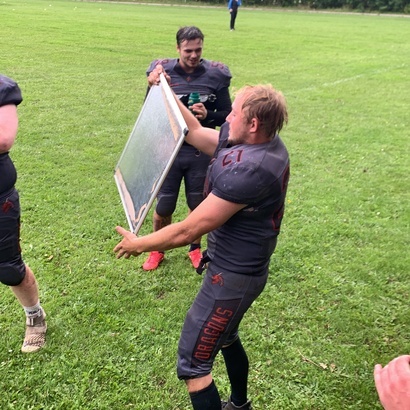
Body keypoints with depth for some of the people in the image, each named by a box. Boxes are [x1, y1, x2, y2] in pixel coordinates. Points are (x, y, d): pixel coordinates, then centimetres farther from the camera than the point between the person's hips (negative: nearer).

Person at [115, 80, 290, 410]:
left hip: (233, 276, -10)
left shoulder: (248, 170, -33)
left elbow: (188, 231, -26)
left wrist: (138, 244, -12)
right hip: (246, 267, 10)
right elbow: (195, 133, 9)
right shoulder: (266, 142, -5)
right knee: (224, 336, 32)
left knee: (193, 363, 2)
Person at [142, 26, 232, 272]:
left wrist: (208, 115, -21)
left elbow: (227, 116, 0)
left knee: (198, 205, 15)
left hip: (200, 153, 0)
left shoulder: (216, 75, -6)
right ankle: (158, 250, 34)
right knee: (163, 207, 9)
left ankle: (195, 248, 39)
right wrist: (153, 87, -20)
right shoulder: (162, 71, -6)